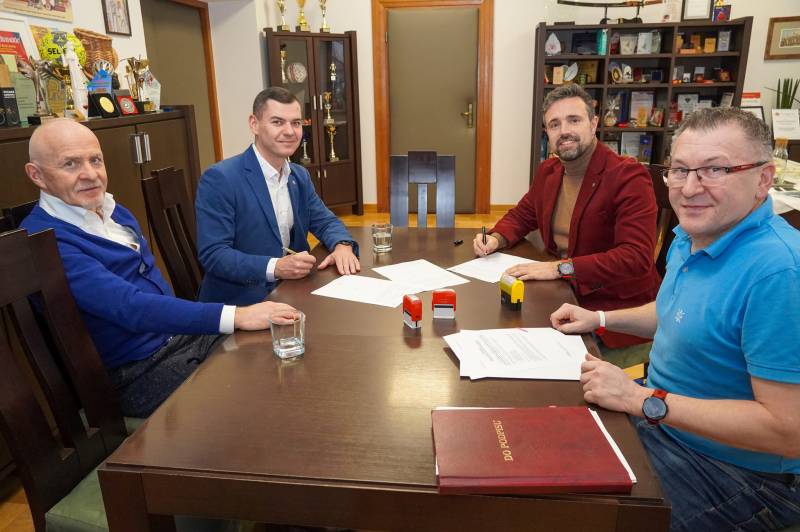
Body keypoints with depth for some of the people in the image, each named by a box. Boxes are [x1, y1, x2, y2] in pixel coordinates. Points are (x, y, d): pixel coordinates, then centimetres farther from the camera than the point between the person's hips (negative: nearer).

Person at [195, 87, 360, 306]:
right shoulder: (219, 179, -13)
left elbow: (325, 221, 14)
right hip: (239, 304, -6)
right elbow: (212, 254, -17)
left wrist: (342, 245, -8)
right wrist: (275, 267, -29)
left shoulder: (300, 176, 9)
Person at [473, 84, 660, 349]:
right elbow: (521, 215, 21)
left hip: (616, 307, -6)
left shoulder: (628, 176, -15)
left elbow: (636, 257, -24)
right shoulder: (547, 171, 6)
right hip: (562, 294, 7)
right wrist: (496, 238, -2)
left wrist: (561, 267, -28)